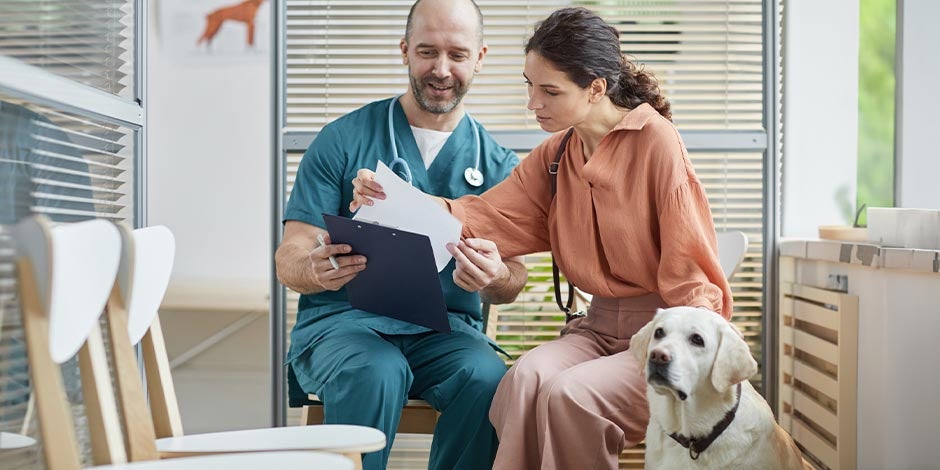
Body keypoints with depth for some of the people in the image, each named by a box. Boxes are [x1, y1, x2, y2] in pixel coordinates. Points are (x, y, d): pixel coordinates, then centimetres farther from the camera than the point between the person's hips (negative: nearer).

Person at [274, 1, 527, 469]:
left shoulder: (498, 164, 8)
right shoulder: (343, 140, 3)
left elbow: (512, 284, 3)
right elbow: (289, 257, -1)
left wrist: (496, 278, -23)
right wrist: (315, 269, -27)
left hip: (445, 328, 2)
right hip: (341, 319, -1)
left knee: (487, 378, -30)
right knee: (375, 373, -34)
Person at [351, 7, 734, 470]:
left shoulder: (655, 140, -11)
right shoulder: (554, 155, 9)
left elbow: (688, 267, -11)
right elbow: (491, 216, -1)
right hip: (600, 325, 5)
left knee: (568, 394, -29)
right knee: (526, 377, -26)